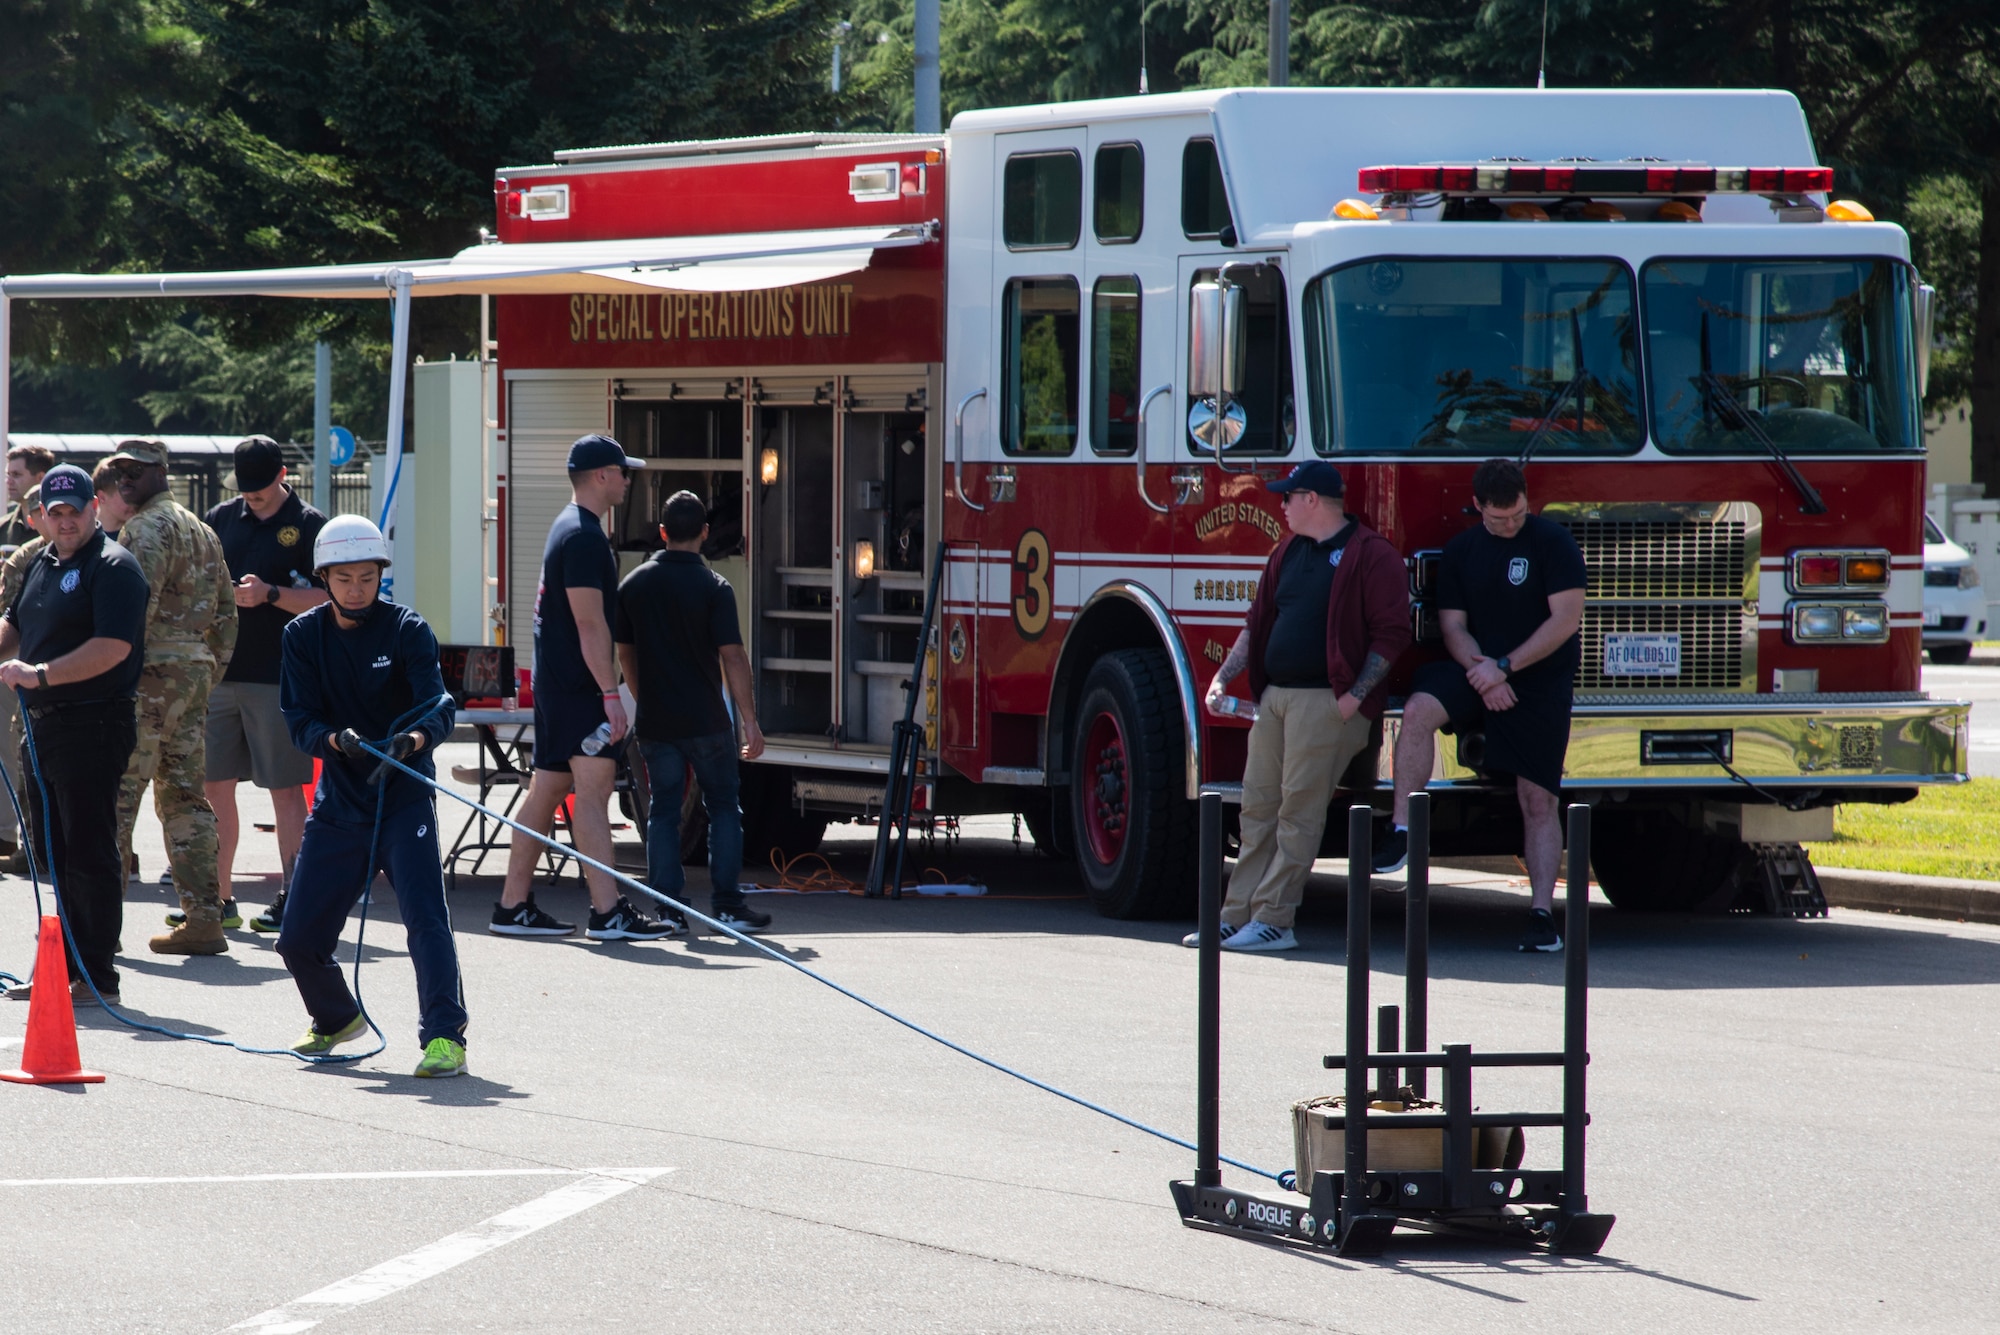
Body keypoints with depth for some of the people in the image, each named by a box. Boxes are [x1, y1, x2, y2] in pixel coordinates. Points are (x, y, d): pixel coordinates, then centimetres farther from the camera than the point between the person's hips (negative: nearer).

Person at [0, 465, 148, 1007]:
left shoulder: (112, 567, -11)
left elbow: (113, 647, -22)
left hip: (94, 725, -9)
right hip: (43, 727, 9)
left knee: (89, 854, -6)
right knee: (53, 851, 12)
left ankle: (97, 977, -3)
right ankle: (71, 968, 20)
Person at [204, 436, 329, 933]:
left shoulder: (309, 526, -1)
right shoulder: (221, 519, 12)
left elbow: (329, 601, -7)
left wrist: (271, 595, -18)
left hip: (278, 677, -5)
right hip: (219, 670, 5)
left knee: (285, 789, -2)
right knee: (213, 785, 6)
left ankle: (289, 895, 1)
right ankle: (216, 896, 13)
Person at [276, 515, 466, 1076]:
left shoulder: (407, 630, -6)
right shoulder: (304, 636, 3)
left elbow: (436, 704, -19)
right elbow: (299, 719, -5)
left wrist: (416, 737, -42)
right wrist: (336, 740, -28)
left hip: (404, 798, -4)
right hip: (339, 802, 4)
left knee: (426, 917, -21)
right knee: (298, 938, 6)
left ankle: (445, 1036, -22)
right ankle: (337, 1019, 34)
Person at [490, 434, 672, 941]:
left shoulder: (569, 529, 19)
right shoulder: (584, 537, -15)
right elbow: (590, 624, -20)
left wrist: (604, 690, 26)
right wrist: (611, 695, -21)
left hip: (555, 684, 11)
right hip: (577, 686, -11)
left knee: (547, 789, 11)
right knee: (594, 787, -13)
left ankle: (512, 907, 14)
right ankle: (608, 913, -18)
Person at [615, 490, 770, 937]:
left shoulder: (633, 586, 3)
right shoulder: (713, 588, -9)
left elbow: (625, 654, 11)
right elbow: (732, 657, -12)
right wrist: (750, 722, -9)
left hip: (655, 721, 3)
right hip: (706, 721, -3)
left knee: (664, 811, 8)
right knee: (723, 808, 8)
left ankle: (667, 909, 3)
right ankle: (727, 904, 3)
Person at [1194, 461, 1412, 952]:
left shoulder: (1370, 556, -6)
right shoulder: (1288, 554, 18)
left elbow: (1391, 633, -11)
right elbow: (1258, 622, 24)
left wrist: (1357, 695, -17)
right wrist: (1223, 677, 14)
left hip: (1324, 702, -8)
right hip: (1275, 698, 8)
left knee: (1299, 811, -8)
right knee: (1258, 807, 6)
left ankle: (1274, 920, -8)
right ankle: (1238, 915, 8)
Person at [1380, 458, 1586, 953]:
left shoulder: (1552, 542, -5)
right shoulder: (1461, 551, 8)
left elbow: (1566, 618, -12)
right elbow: (1453, 625, 6)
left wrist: (1505, 666, -16)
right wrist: (1480, 669, -15)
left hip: (1541, 682, -3)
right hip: (1479, 670, 3)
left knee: (1538, 800, -7)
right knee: (1419, 709, -27)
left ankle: (1543, 912, -4)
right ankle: (1402, 834, -25)